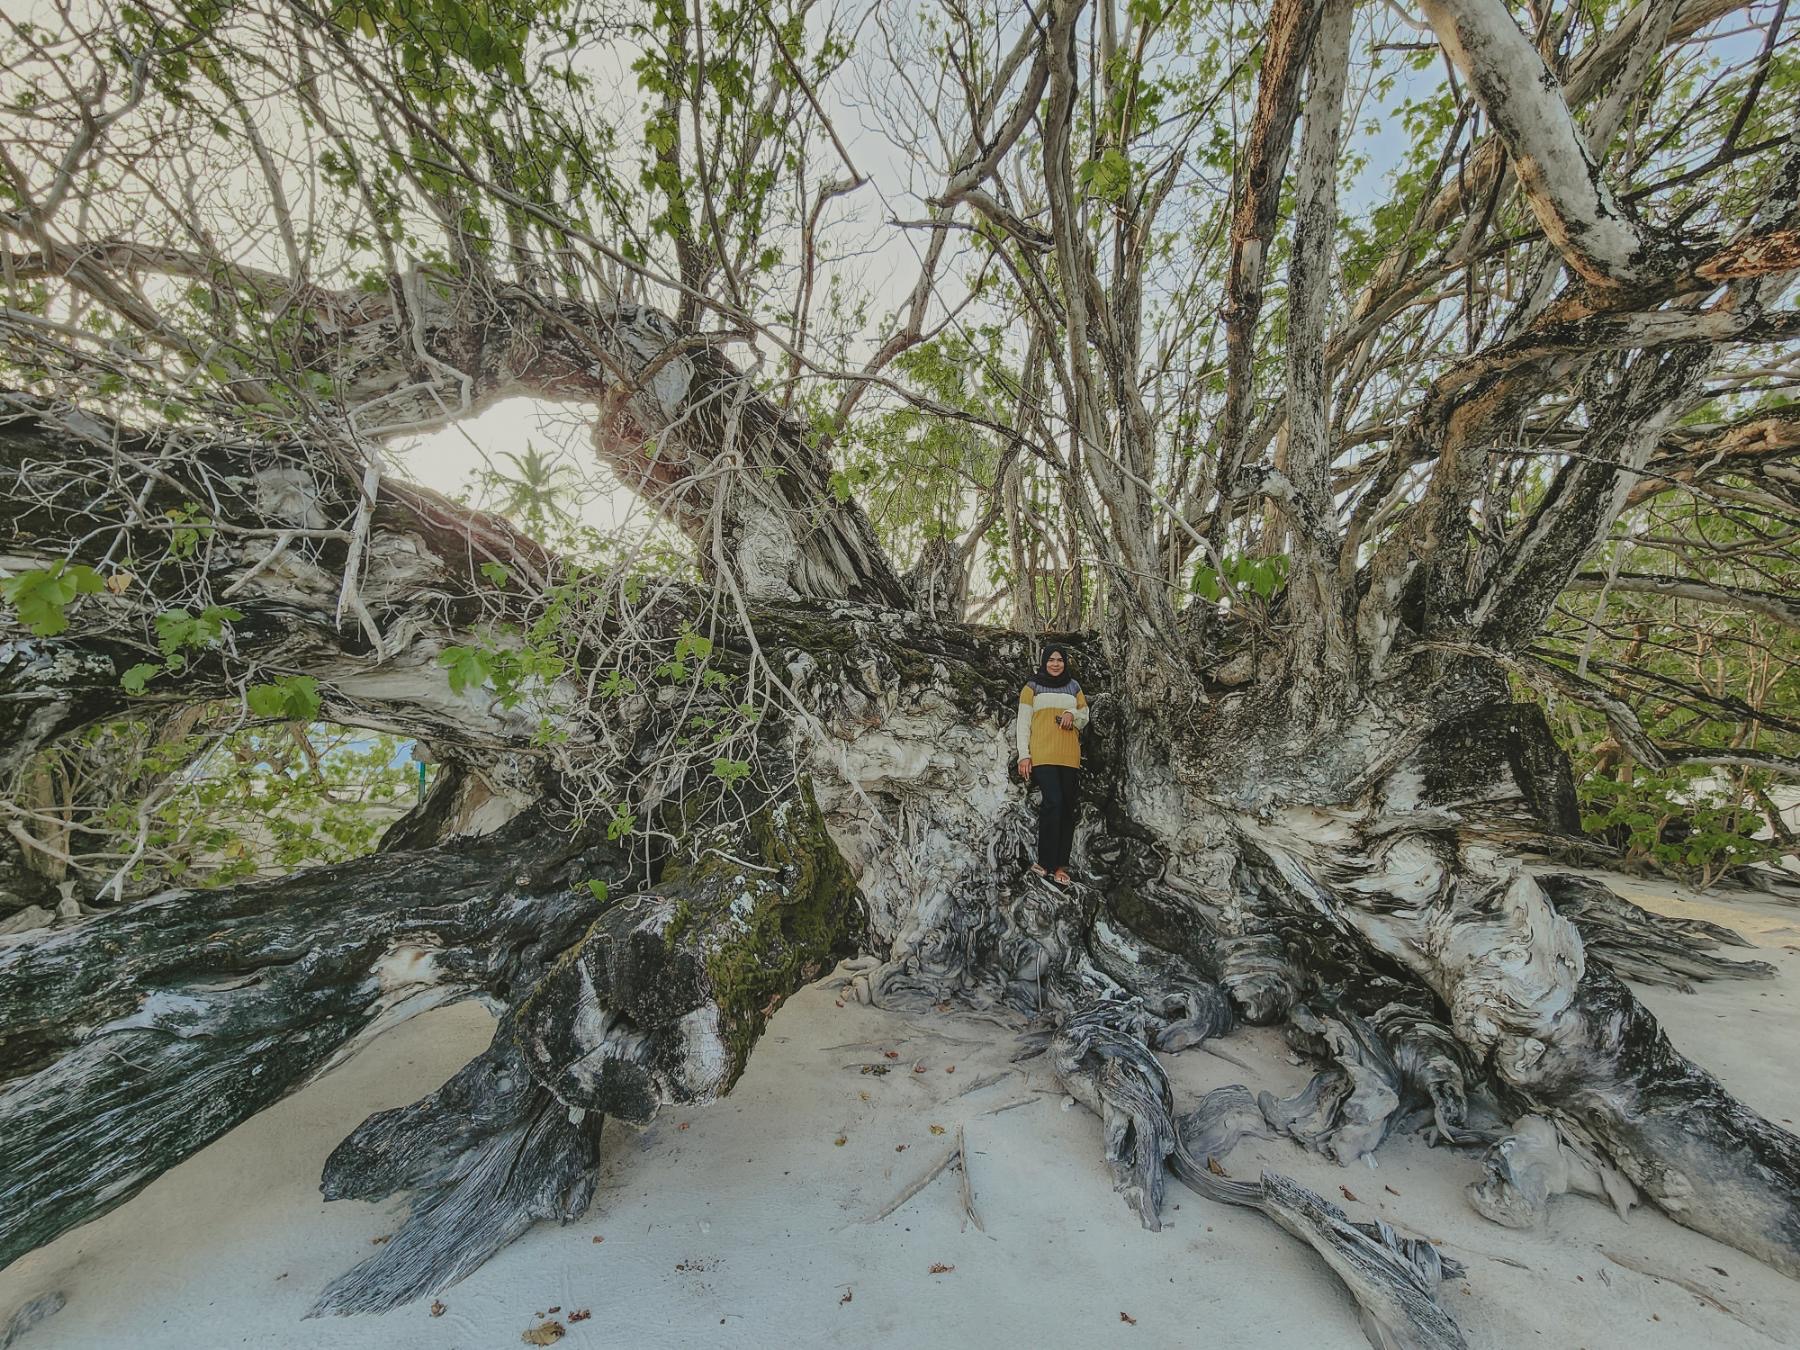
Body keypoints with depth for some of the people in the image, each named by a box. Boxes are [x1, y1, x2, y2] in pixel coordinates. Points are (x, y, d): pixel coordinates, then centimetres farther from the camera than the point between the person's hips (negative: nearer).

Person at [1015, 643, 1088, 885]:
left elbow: (1085, 717, 22)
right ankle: (1047, 863, -10)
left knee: (1067, 808, 2)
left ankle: (1059, 864, 8)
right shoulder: (1032, 687, 6)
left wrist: (1073, 715, -2)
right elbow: (1023, 722, 2)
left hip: (1069, 756, 4)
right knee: (1053, 803, -18)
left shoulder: (1074, 687, 17)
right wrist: (1023, 755, -7)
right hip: (1042, 754, -4)